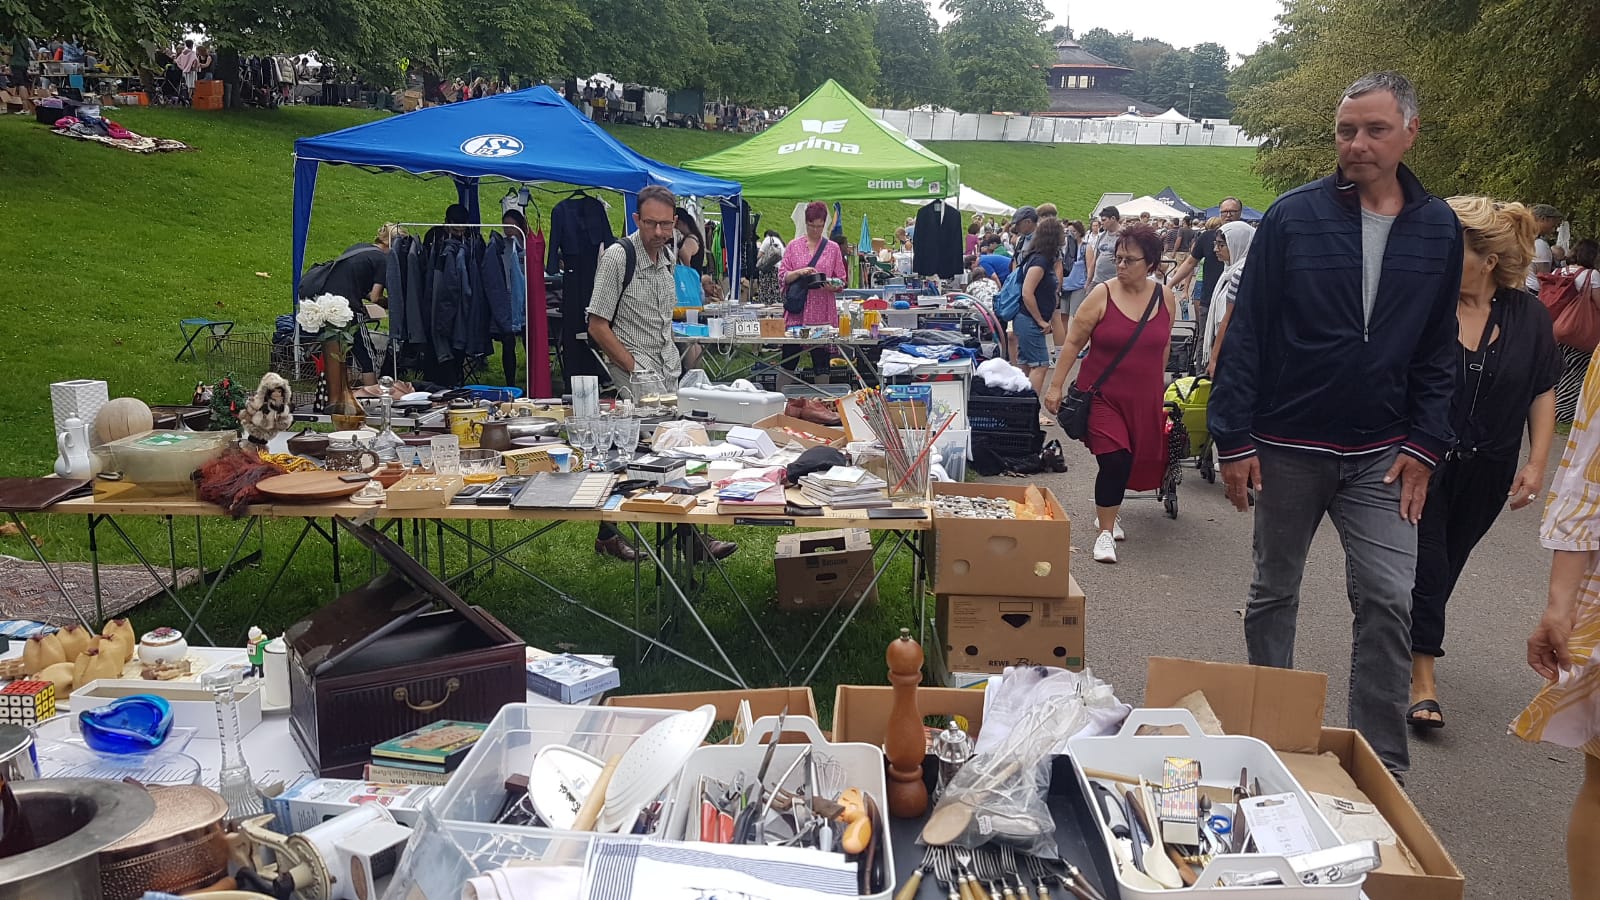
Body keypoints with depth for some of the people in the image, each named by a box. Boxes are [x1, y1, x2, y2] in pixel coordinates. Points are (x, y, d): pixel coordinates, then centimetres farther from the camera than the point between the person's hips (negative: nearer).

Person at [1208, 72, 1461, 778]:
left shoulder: (1437, 228, 3)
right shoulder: (1293, 216, -6)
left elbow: (1438, 348, 8)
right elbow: (1246, 331, -6)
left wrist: (1425, 445, 0)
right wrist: (1234, 440, -10)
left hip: (1382, 454, 2)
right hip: (1288, 446, -1)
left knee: (1390, 599, -6)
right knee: (1274, 592, 12)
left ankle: (1382, 763, 6)